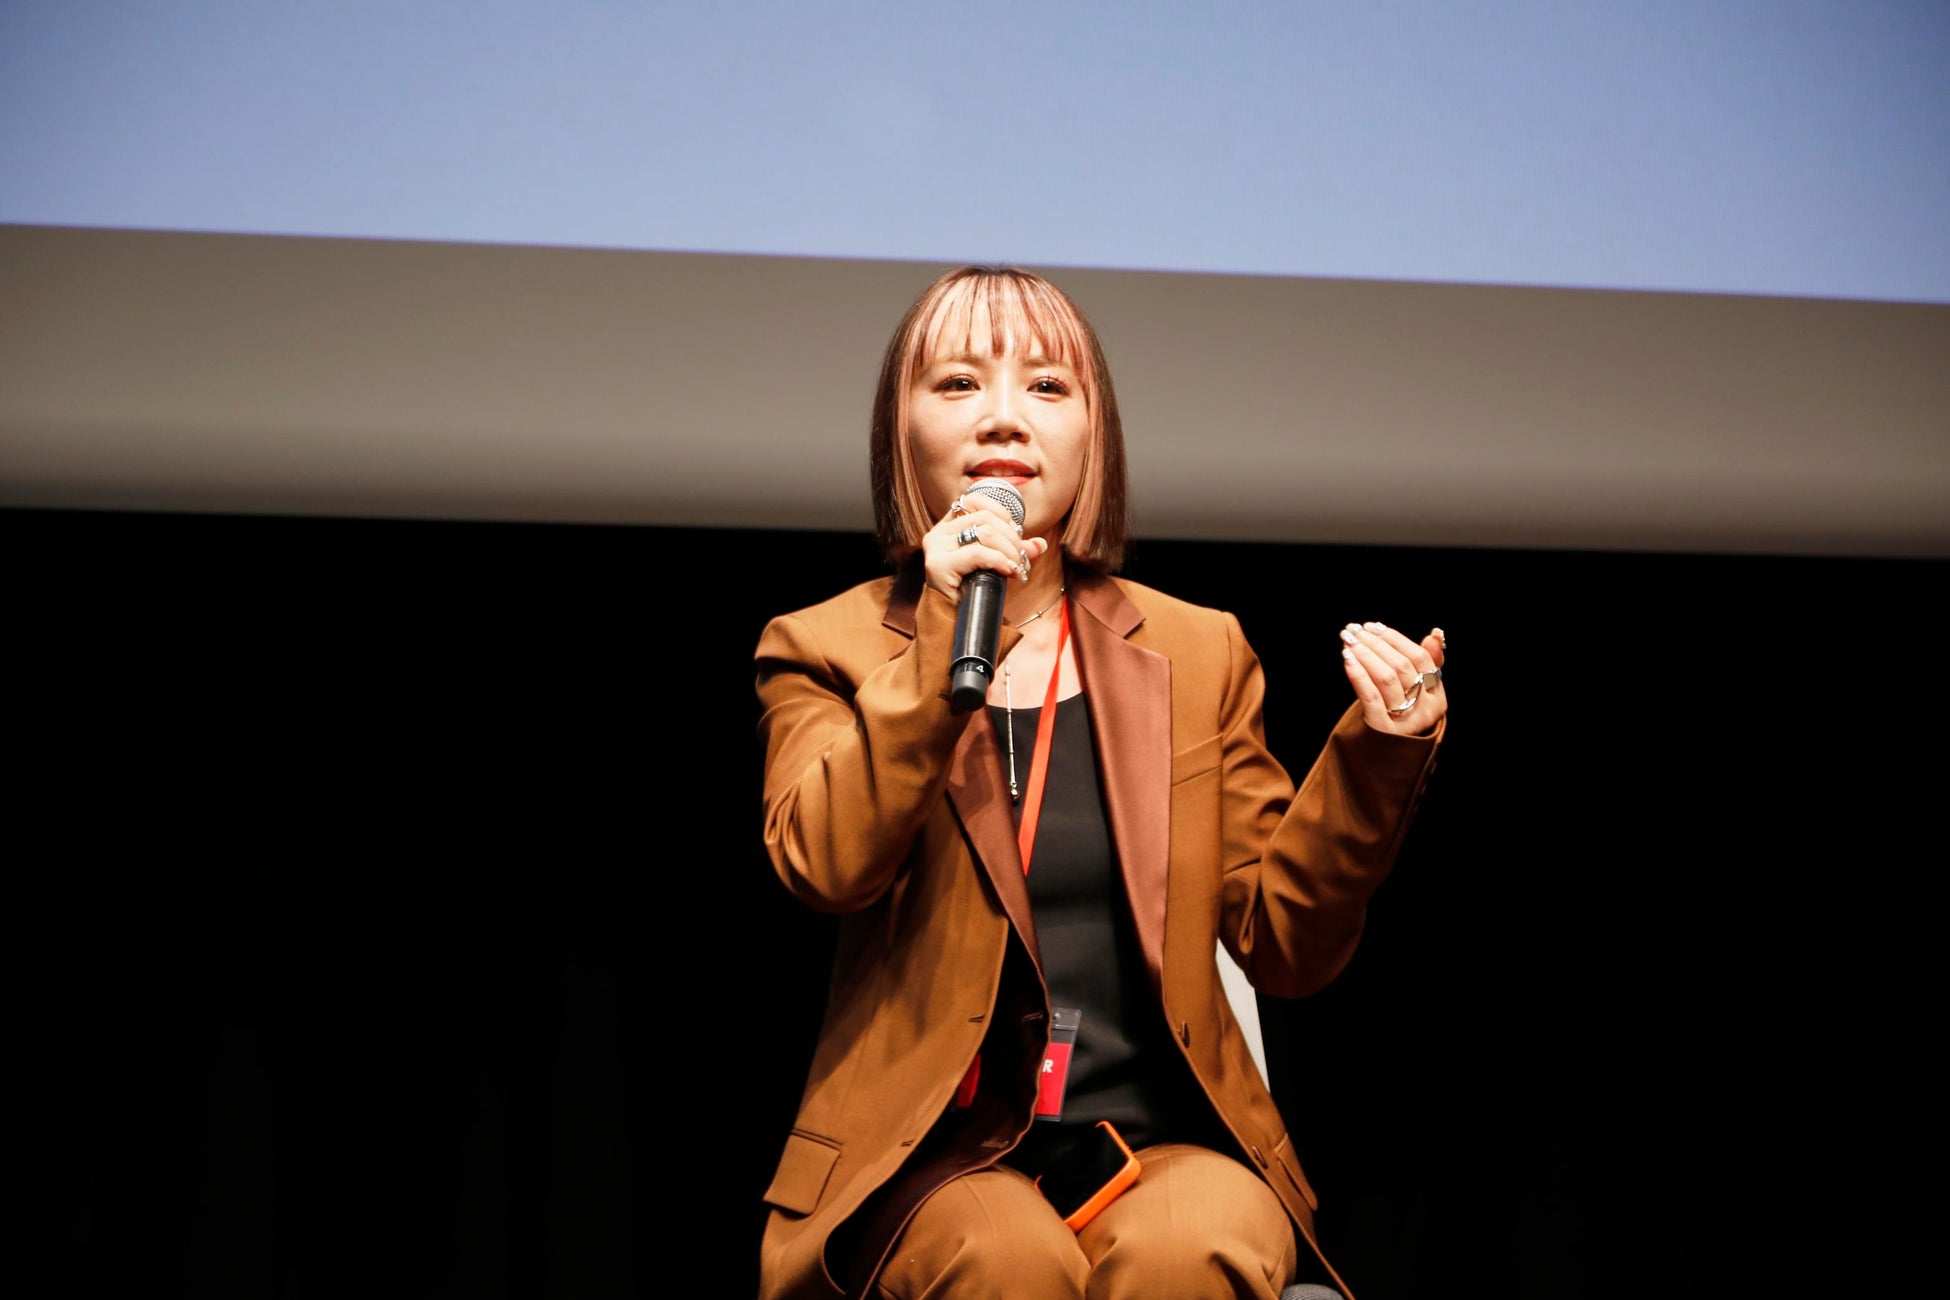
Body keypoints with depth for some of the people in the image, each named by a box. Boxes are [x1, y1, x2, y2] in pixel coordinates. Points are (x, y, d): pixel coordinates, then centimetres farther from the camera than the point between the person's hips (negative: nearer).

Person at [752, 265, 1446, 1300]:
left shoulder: (1200, 654, 15)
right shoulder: (826, 652, 10)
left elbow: (1283, 945, 10)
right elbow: (824, 866, -11)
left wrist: (1373, 759, -4)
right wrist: (944, 643, -14)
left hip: (1166, 1146, 2)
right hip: (938, 1162, -1)